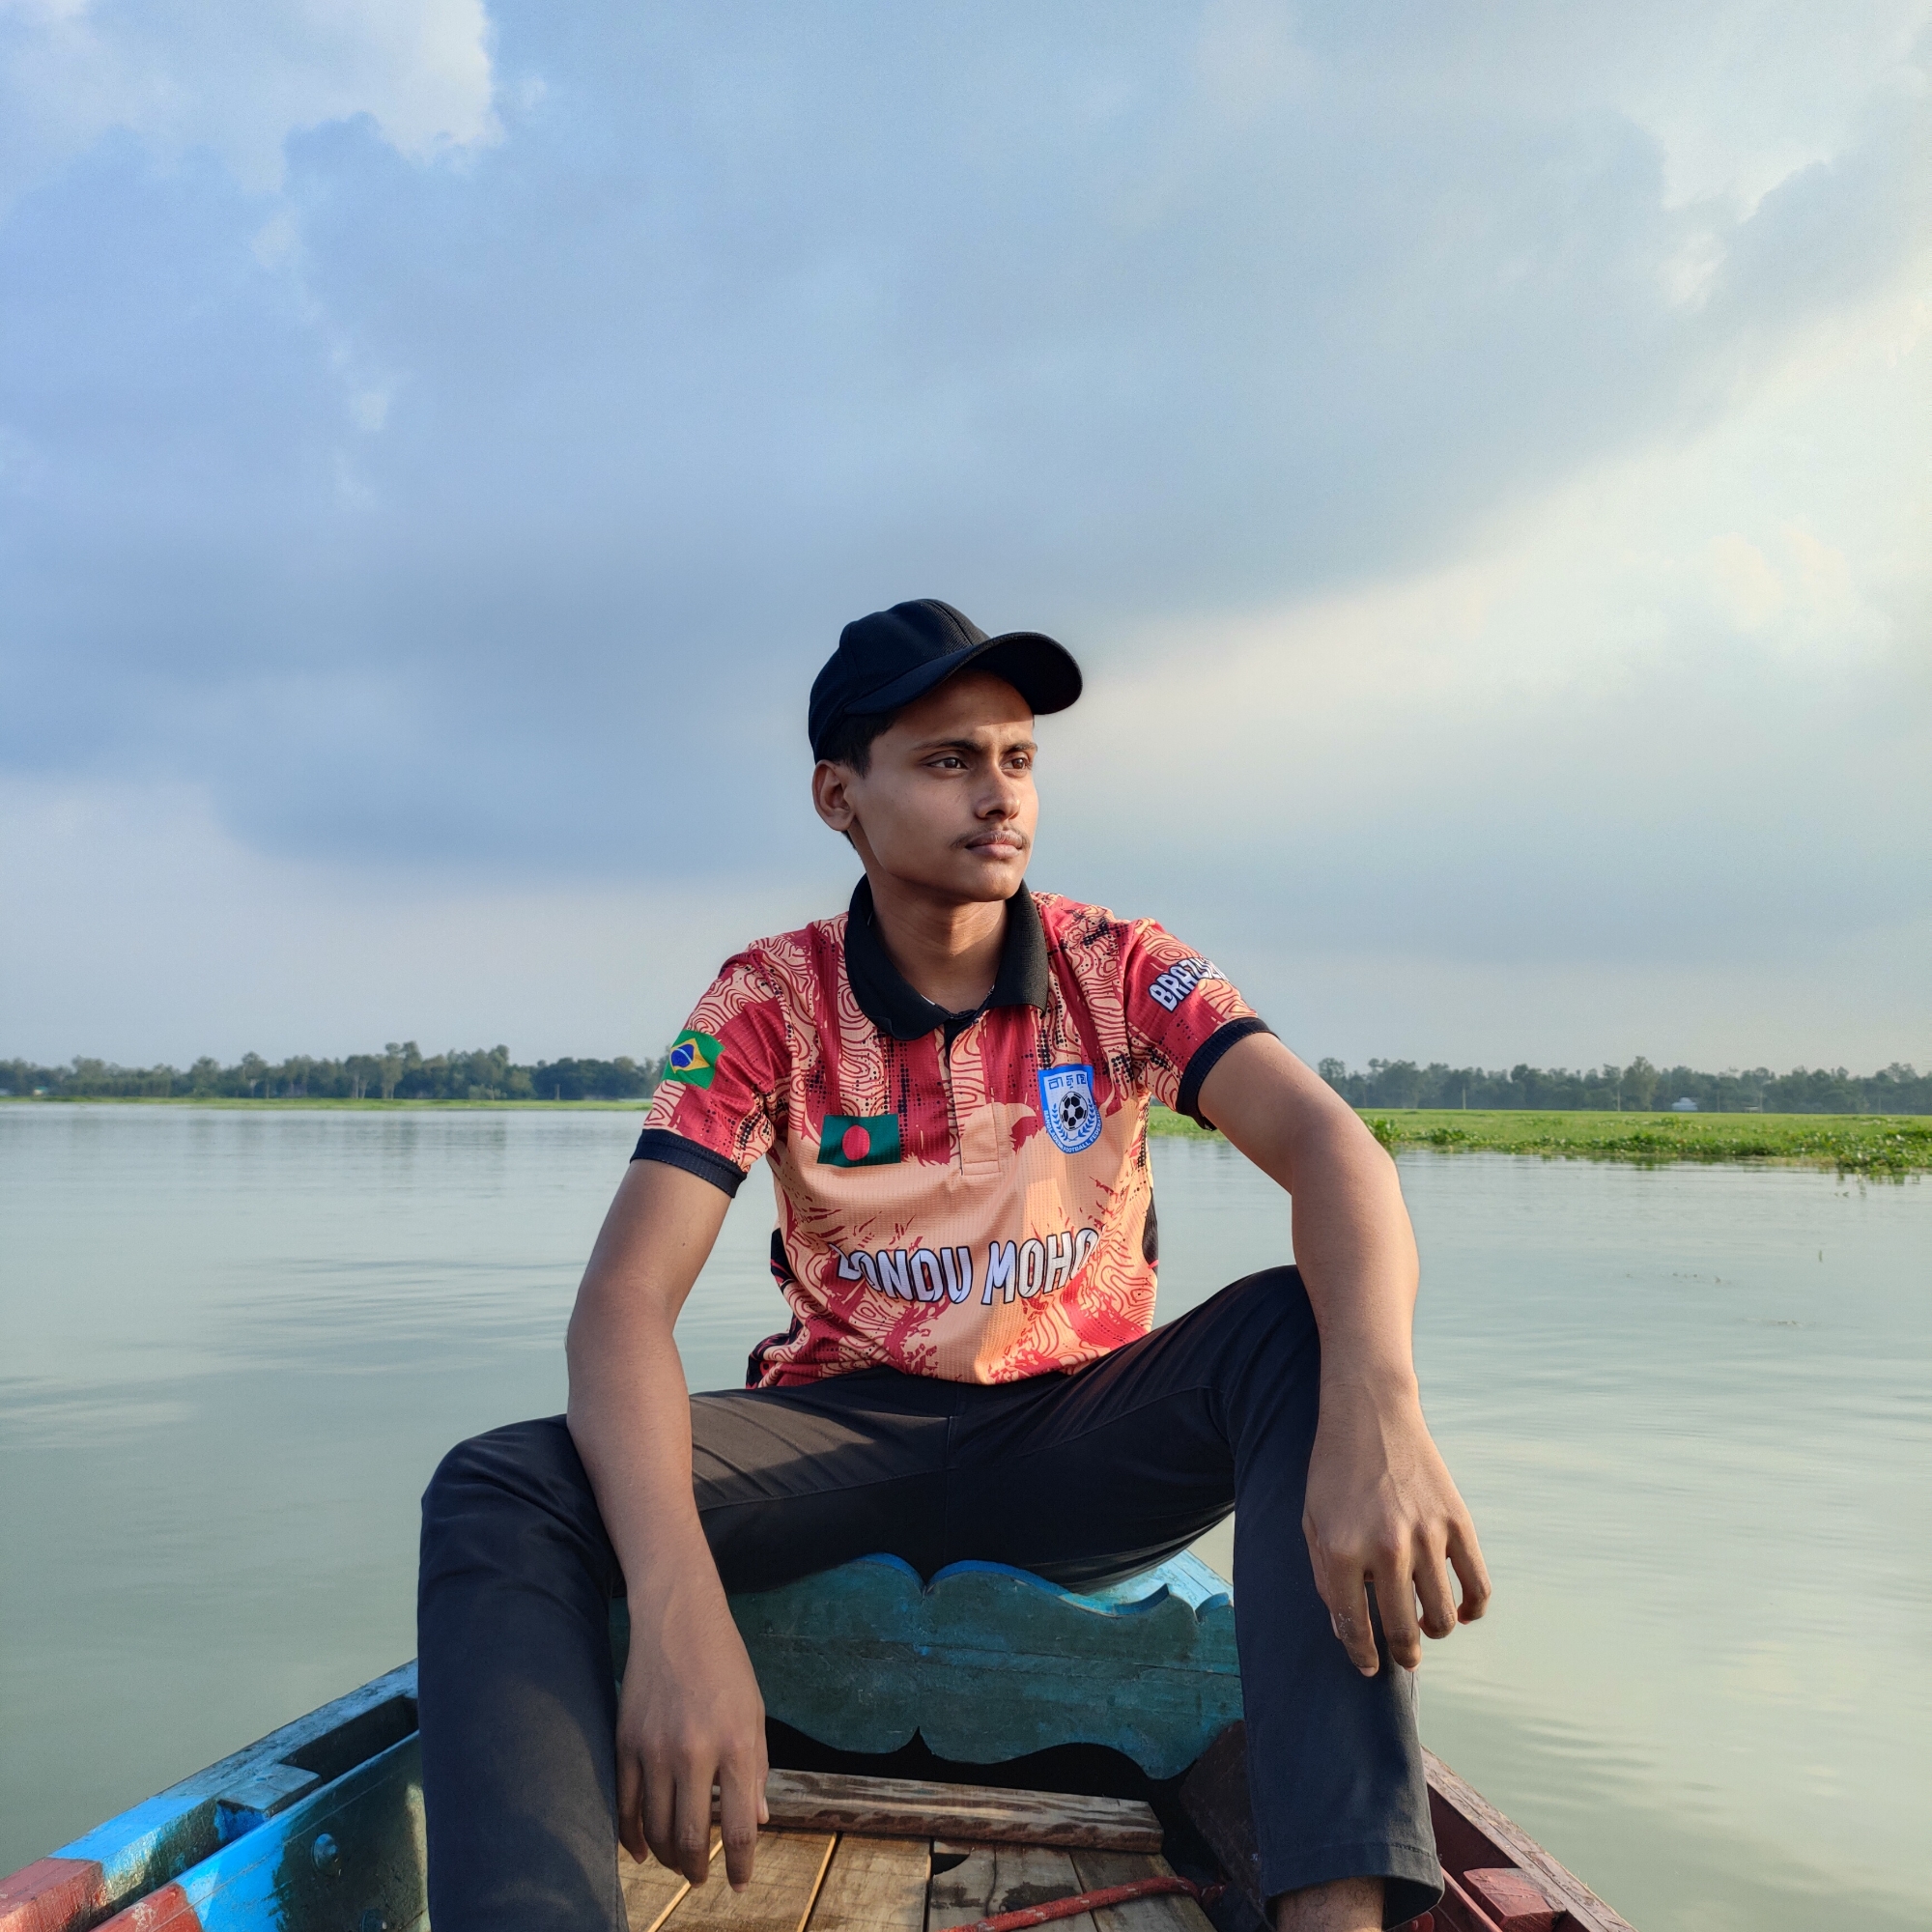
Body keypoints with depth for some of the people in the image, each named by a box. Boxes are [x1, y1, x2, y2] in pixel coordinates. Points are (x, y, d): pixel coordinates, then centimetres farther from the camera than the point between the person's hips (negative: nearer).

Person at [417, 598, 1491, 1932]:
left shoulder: (1120, 971, -6)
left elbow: (1328, 1145, -23)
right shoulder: (770, 1003, -8)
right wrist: (678, 1609, -37)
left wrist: (1375, 1410, -45)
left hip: (1085, 1438, 1)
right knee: (499, 1493, -24)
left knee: (1301, 1330, -30)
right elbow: (627, 1298, -19)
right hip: (846, 1434, 0)